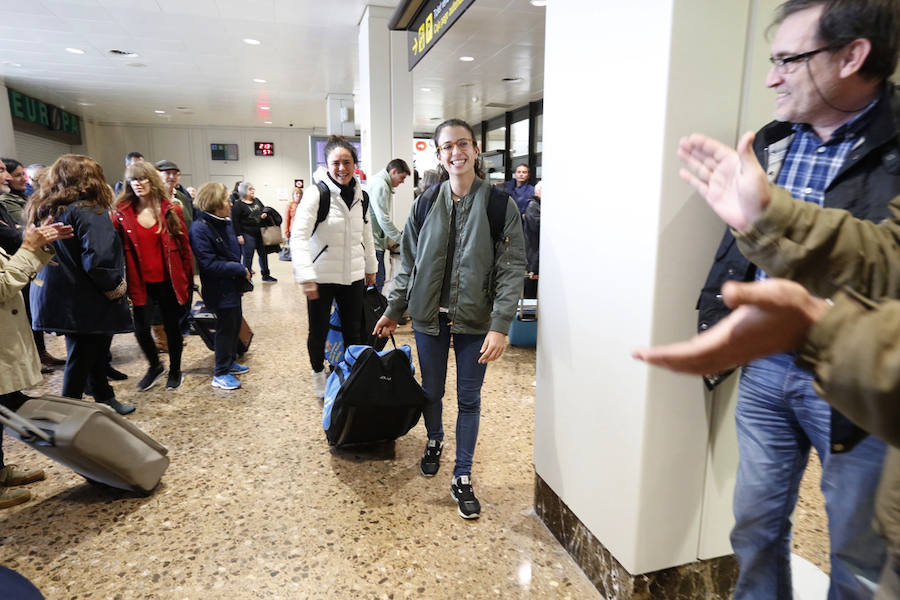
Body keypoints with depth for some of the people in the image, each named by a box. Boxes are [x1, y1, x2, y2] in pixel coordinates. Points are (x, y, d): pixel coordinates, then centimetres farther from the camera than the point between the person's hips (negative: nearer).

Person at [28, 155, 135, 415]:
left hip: (56, 298, 8)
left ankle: (105, 399, 33)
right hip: (84, 303, -8)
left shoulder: (43, 211, 10)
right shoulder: (87, 212, -17)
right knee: (81, 358, 4)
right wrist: (114, 287, -12)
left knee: (96, 352, 20)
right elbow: (97, 259, -28)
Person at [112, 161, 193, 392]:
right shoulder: (122, 213, 0)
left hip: (168, 281, 0)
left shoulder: (170, 210, -1)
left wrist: (188, 279, 2)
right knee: (141, 329, 2)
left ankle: (175, 370, 30)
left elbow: (184, 246, 2)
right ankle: (155, 366, 30)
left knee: (172, 326, 10)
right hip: (139, 282, 1)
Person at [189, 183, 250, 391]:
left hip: (232, 285, 9)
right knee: (226, 327, 0)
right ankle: (221, 374, 13)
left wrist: (244, 270, 4)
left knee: (235, 324, 18)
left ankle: (229, 362, 36)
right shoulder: (200, 229, -19)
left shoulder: (225, 223, 7)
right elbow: (209, 264, -24)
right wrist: (240, 269, -19)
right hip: (220, 289, -9)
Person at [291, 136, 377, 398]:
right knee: (318, 332, 9)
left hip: (353, 277, 5)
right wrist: (306, 278, -24)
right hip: (322, 277, -4)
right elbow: (298, 236, -18)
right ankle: (318, 375, 33)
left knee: (354, 331, 10)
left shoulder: (361, 196, 7)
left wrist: (370, 268, 19)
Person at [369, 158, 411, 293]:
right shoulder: (380, 186, -14)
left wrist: (389, 242, 18)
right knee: (377, 281, -9)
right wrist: (402, 239, -11)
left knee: (378, 279, 11)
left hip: (378, 242, 10)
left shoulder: (385, 185, 20)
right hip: (373, 243, -10)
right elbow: (383, 220, -19)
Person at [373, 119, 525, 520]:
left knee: (469, 398, 8)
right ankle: (434, 442, 47)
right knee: (431, 391, 17)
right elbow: (409, 263, 8)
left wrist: (500, 325, -18)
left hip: (475, 319, -2)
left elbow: (512, 268, -10)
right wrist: (392, 311, 9)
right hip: (430, 315, 3)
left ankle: (462, 478, 25)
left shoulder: (500, 204, -8)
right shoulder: (425, 203, 1)